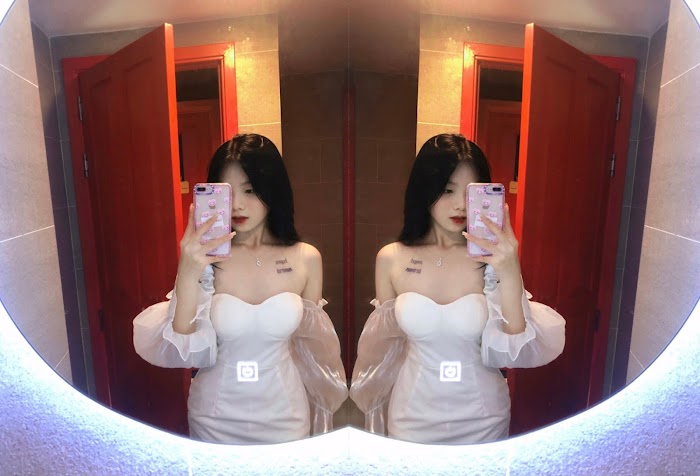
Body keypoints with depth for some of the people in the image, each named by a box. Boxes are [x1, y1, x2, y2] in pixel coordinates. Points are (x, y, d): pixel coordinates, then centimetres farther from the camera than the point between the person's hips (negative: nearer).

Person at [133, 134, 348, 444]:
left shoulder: (305, 259, -12)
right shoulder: (206, 259, -14)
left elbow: (311, 345, 0)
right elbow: (186, 354, -17)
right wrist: (188, 277, -31)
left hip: (282, 415, 1)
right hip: (215, 419, 0)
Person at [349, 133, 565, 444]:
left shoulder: (493, 258, -15)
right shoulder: (391, 259, -12)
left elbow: (512, 355, -19)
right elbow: (384, 346, 1)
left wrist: (510, 277, -32)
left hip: (481, 418, 0)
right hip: (414, 415, 1)